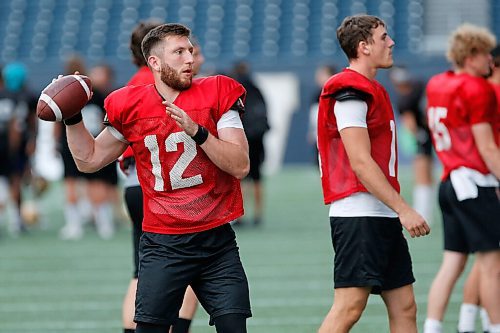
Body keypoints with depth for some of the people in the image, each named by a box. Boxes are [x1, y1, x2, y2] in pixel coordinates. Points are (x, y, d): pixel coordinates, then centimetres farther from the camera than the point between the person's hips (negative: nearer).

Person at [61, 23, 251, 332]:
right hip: (162, 246, 0)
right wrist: (73, 118, 5)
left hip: (216, 240, 0)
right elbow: (89, 160, 17)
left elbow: (240, 166, -10)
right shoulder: (130, 107, 3)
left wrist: (196, 130, -21)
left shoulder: (216, 95, -2)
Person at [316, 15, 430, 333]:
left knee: (404, 307, 8)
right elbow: (360, 163, -19)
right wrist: (403, 209, -20)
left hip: (383, 216, 10)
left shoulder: (373, 90, 19)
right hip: (359, 214, -10)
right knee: (350, 307, -12)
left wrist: (399, 210, 18)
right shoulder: (350, 92, -12)